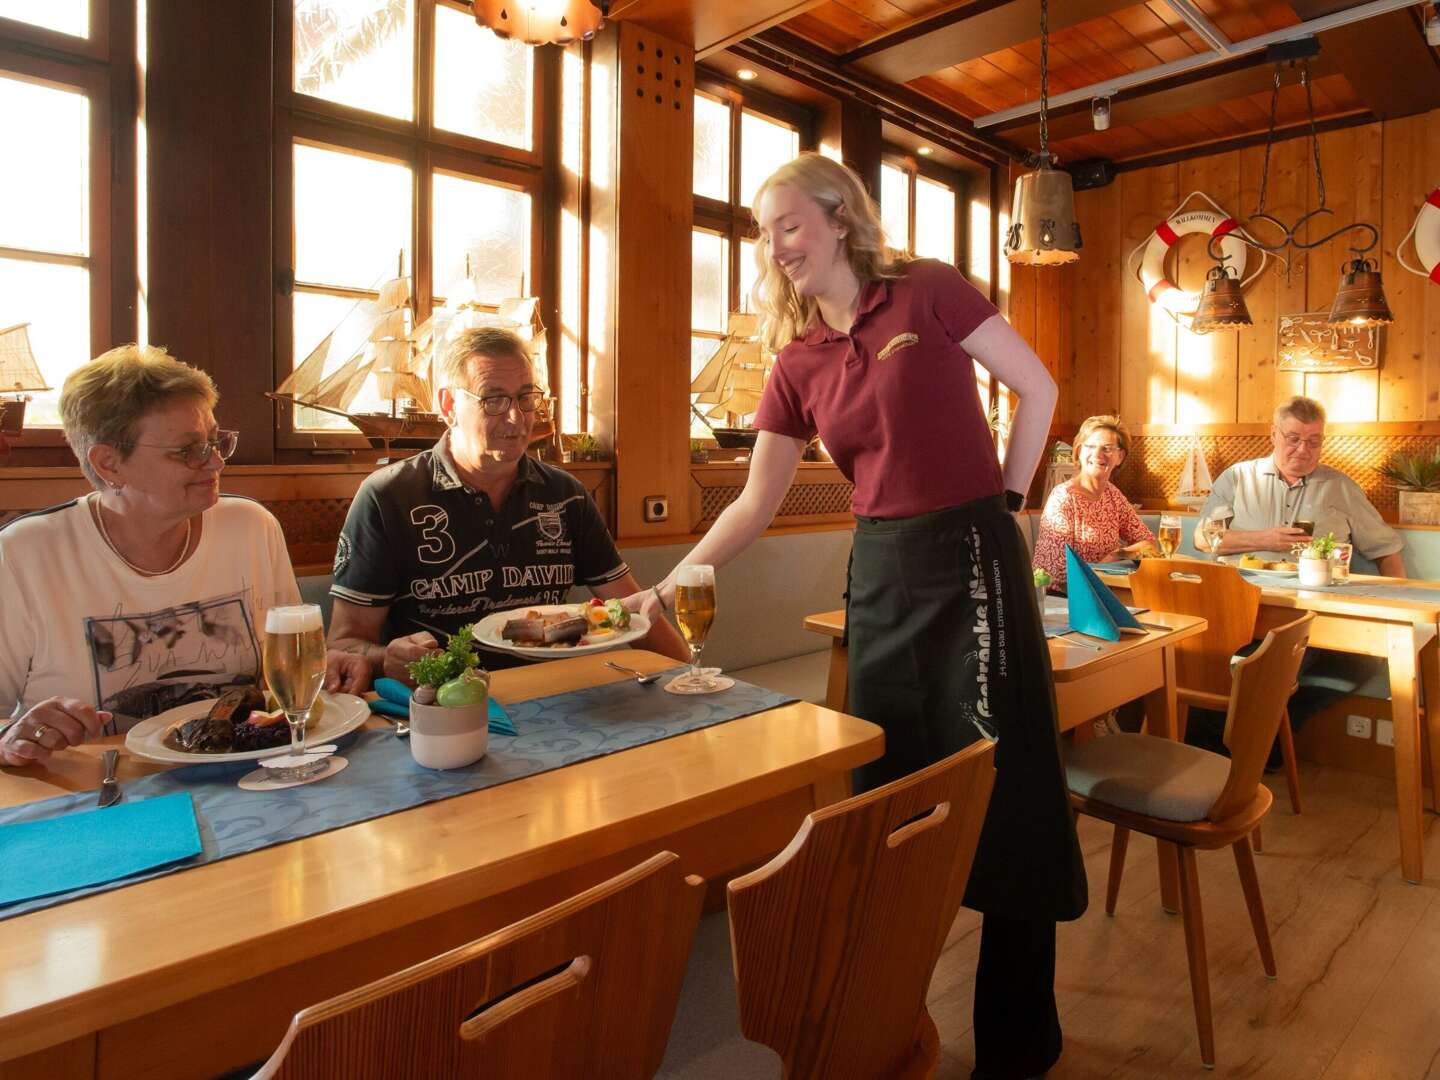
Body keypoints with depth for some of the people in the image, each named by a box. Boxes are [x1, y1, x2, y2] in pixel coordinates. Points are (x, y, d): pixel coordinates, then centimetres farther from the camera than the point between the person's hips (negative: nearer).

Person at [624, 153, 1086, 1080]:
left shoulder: (926, 291, -5)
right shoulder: (798, 364, 7)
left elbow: (1039, 387, 2)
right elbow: (756, 503, 4)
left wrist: (1005, 499, -1)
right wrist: (673, 584, -4)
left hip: (971, 558, -4)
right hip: (880, 569, 5)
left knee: (1004, 795, 2)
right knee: (889, 797, 13)